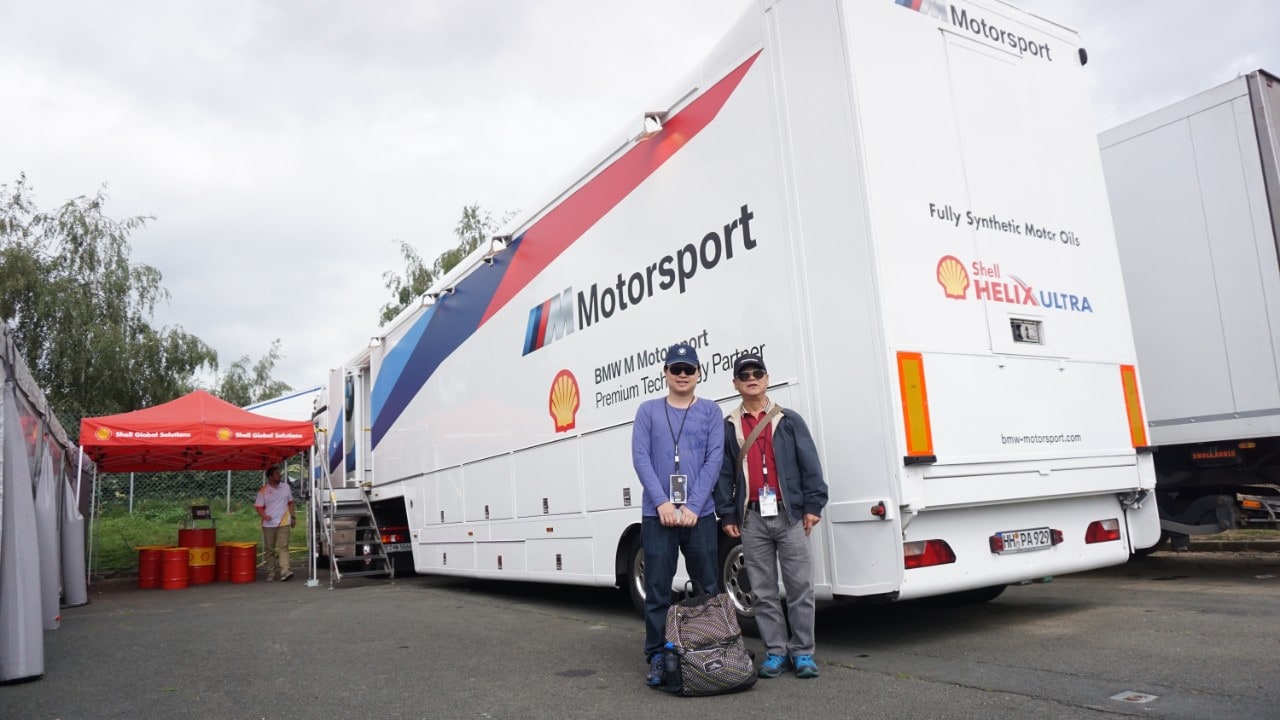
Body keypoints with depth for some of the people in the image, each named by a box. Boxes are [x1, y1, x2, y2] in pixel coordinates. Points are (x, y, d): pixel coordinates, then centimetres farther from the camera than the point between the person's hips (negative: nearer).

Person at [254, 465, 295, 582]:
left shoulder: (286, 487, 8)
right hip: (269, 524, -1)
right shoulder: (263, 490, -2)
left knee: (283, 547, -11)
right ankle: (270, 572, 16)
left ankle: (285, 571, -20)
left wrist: (293, 517, 11)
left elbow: (290, 503, 15)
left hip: (284, 523, 1)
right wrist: (264, 515, -21)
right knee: (269, 549, 7)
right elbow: (258, 506, -3)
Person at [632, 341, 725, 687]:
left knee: (708, 586, 6)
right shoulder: (648, 410, 7)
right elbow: (640, 457, -1)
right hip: (657, 514, 0)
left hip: (700, 514, 0)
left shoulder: (710, 411, 7)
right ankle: (657, 657, 14)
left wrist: (692, 506, -11)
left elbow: (714, 460, -1)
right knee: (657, 589, 3)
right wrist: (662, 502, -12)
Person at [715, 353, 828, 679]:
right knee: (763, 591, 6)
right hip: (752, 519, 1)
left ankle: (802, 651, 13)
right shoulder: (728, 427, 9)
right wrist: (727, 515, 5)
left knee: (800, 586, 2)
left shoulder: (789, 420, 6)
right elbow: (724, 474, 10)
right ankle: (775, 651, 16)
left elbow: (810, 465, 3)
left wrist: (813, 506, -3)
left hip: (789, 515, -1)